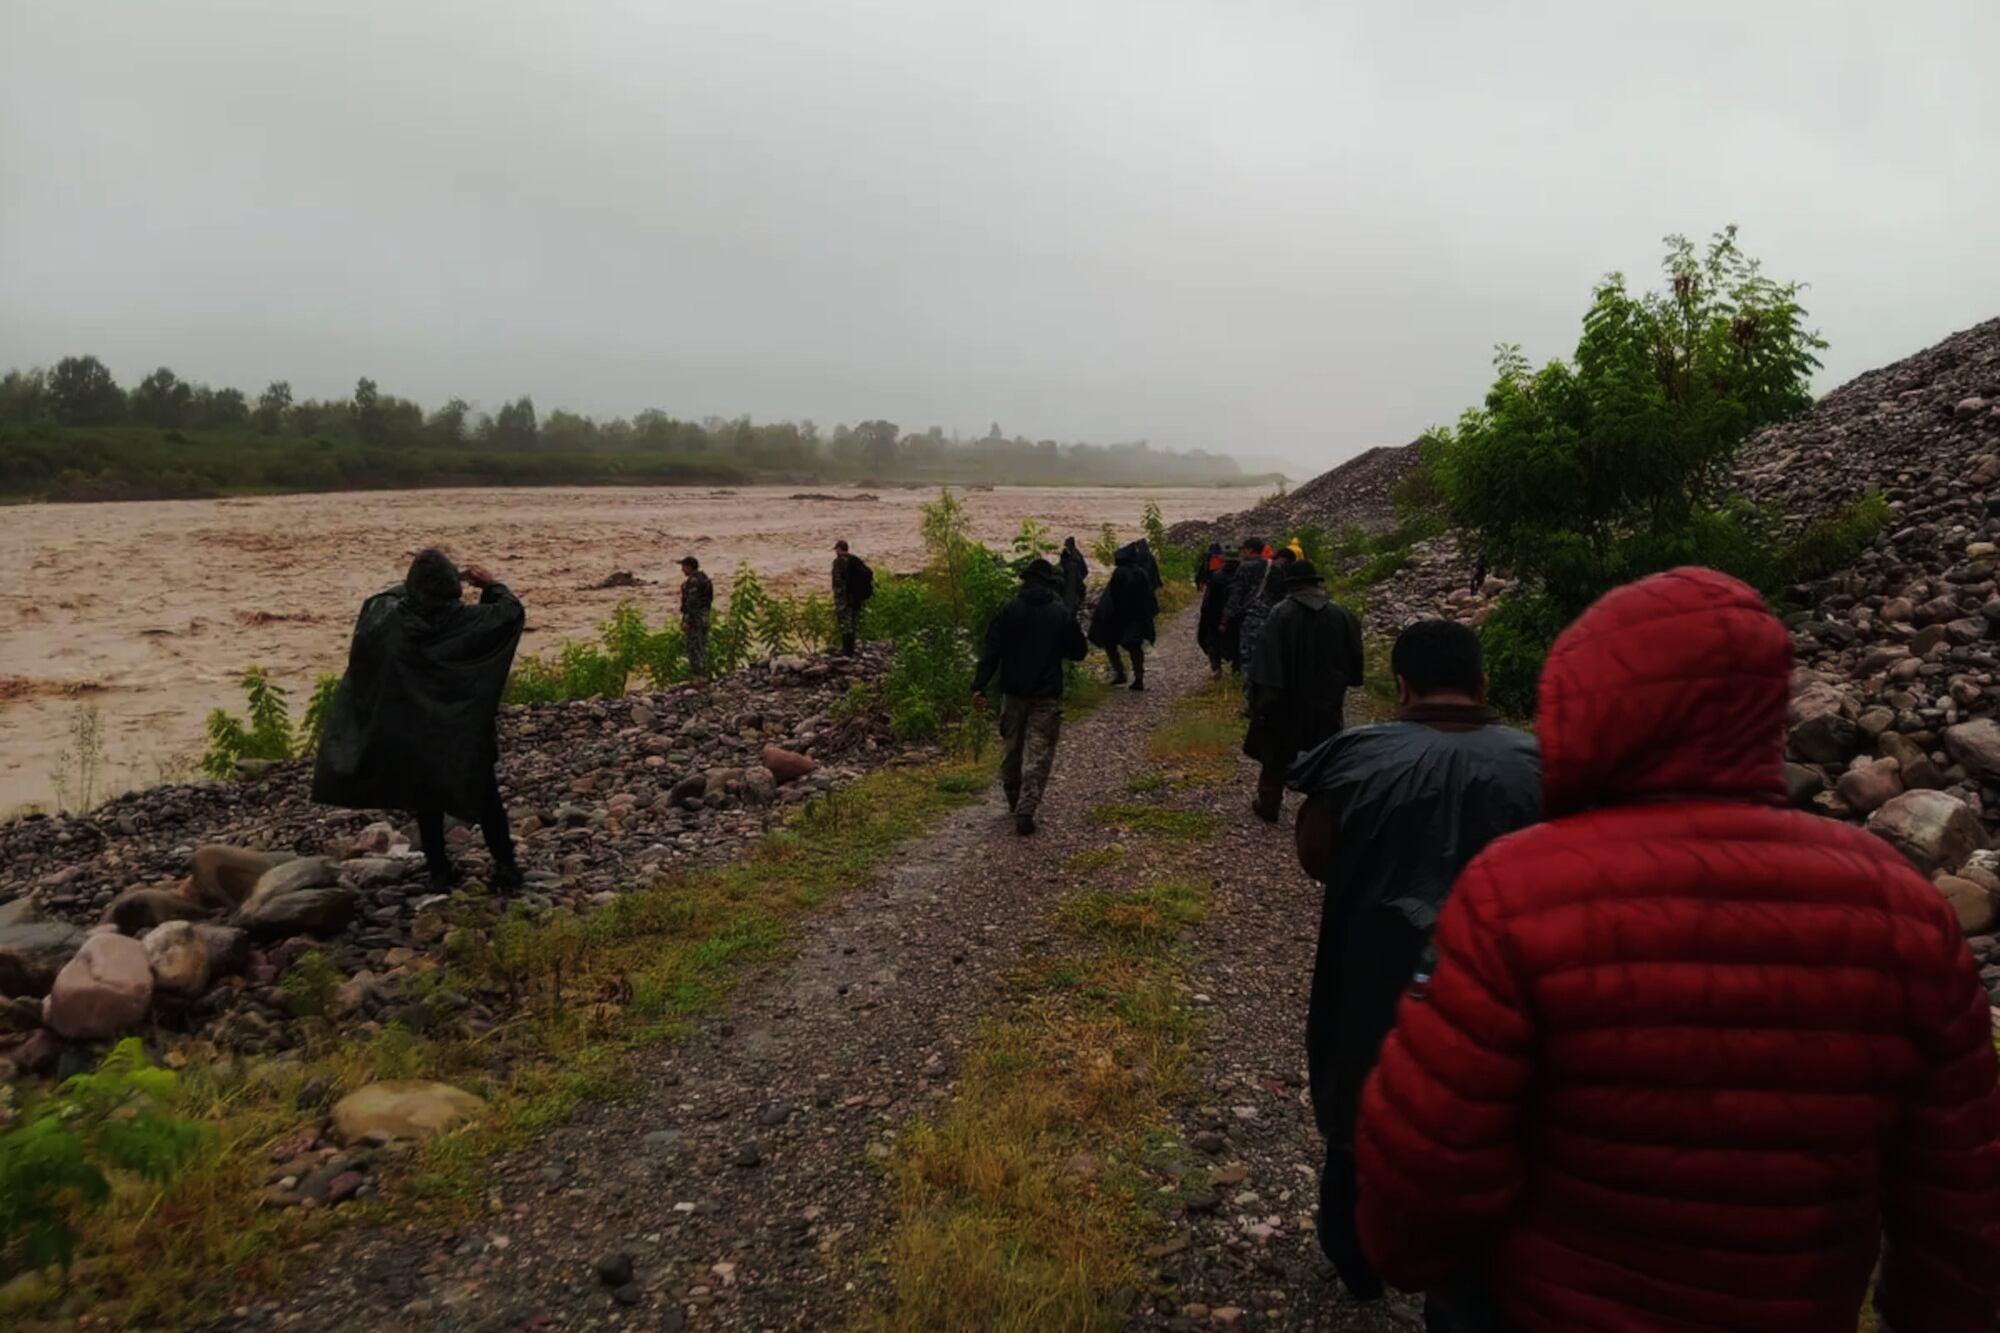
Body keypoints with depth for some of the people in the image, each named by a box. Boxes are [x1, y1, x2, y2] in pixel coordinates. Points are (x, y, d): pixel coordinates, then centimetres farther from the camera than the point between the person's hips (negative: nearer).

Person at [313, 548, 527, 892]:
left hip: (414, 737, 2)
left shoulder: (389, 620, -11)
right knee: (485, 799, 13)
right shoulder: (469, 622, -18)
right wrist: (492, 585, 12)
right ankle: (505, 866, 15)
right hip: (466, 734, -2)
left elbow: (376, 600, 13)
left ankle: (439, 873, 22)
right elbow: (513, 611, -2)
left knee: (427, 806, 16)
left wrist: (413, 586, 16)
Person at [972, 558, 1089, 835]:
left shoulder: (1008, 610, -2)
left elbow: (991, 651, -8)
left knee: (1011, 748, 19)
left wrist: (979, 686, -11)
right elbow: (1079, 652, 4)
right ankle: (1026, 810, -10)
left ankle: (1015, 800, 34)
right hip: (1047, 695, -2)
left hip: (1013, 691, 2)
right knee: (1039, 753, 0)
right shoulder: (1061, 613, -4)